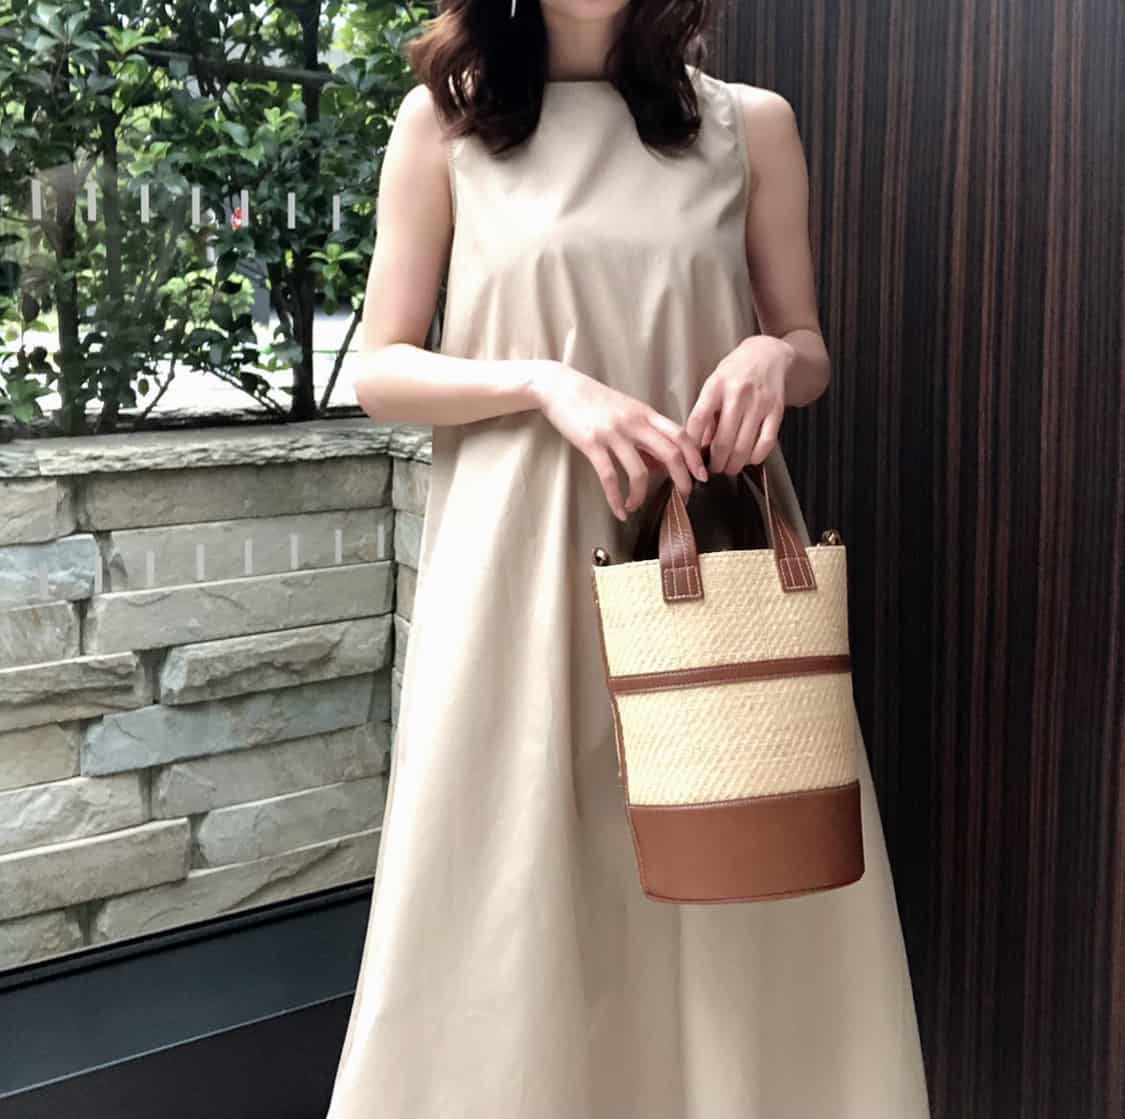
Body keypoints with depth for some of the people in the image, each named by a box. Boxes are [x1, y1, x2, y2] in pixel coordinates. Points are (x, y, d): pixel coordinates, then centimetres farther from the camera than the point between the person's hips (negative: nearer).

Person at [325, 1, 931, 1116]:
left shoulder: (752, 125, 7)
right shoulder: (442, 122, 4)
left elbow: (812, 352, 14)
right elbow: (381, 371, 3)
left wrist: (773, 356, -10)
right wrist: (546, 383, -15)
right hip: (519, 561, -1)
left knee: (733, 875, 4)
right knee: (513, 896, 2)